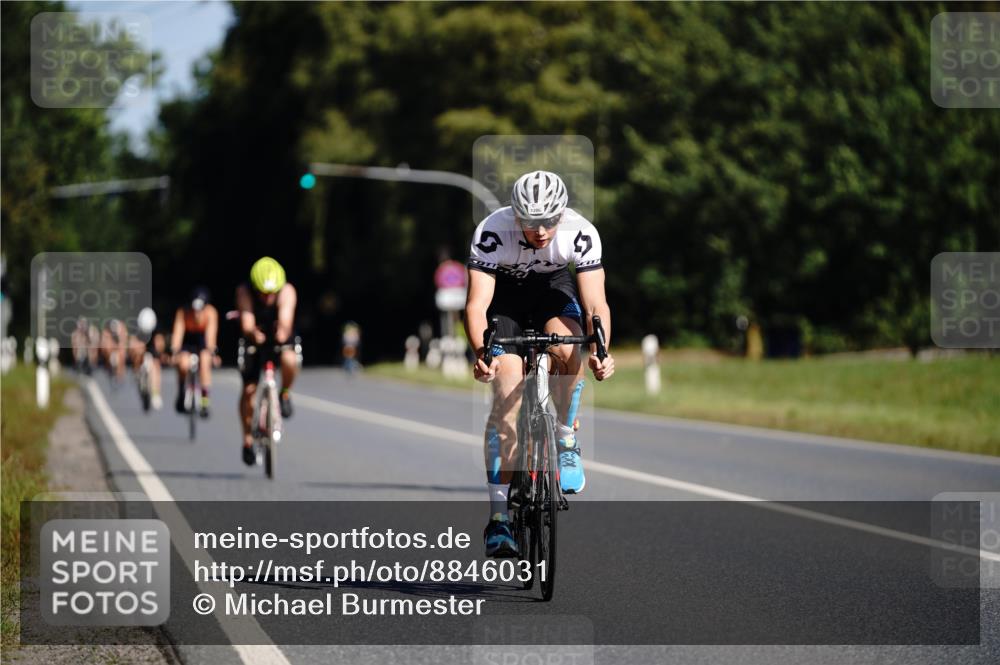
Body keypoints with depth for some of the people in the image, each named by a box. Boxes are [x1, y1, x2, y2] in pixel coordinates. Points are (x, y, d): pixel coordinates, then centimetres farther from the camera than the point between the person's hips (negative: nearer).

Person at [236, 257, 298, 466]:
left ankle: (285, 395, -2)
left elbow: (286, 320, -42)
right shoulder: (245, 292, -28)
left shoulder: (287, 292, -29)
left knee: (290, 360, -34)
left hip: (280, 339, 0)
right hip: (255, 339, 1)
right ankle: (248, 440, 11)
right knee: (249, 389, -7)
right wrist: (254, 333, -62)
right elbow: (247, 325, -38)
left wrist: (283, 331, -65)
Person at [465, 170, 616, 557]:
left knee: (567, 346, -33)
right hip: (504, 292, -1)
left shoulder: (581, 234, -29)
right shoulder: (492, 232, -33)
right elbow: (477, 303, -36)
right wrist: (481, 351, -53)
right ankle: (499, 516, -13)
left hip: (553, 287, 1)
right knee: (508, 395, -15)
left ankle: (566, 439, -8)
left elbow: (596, 304, -31)